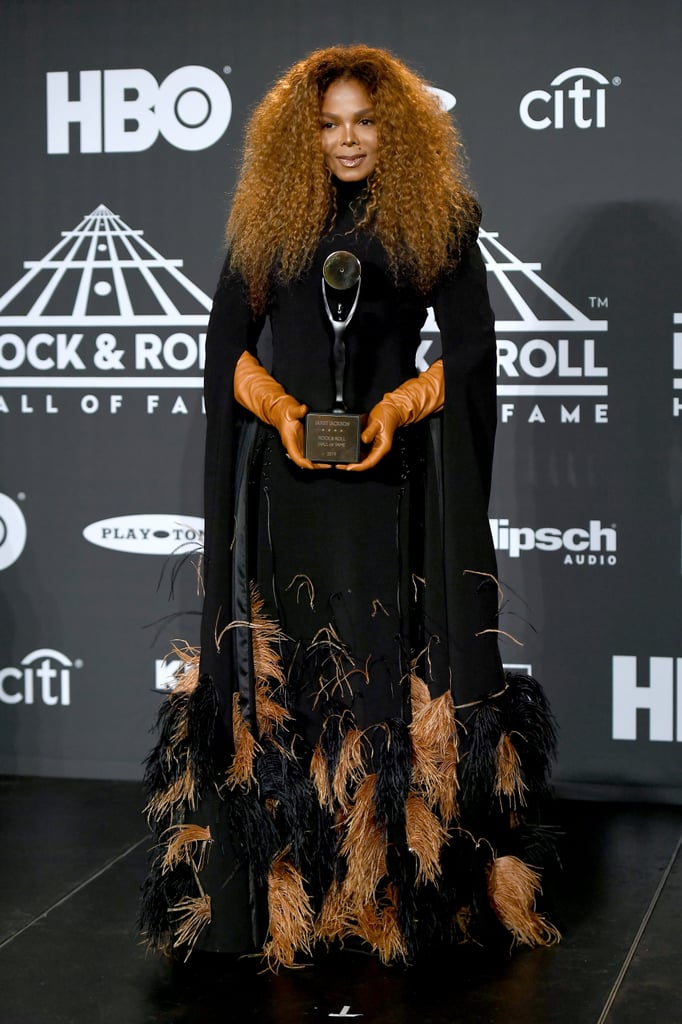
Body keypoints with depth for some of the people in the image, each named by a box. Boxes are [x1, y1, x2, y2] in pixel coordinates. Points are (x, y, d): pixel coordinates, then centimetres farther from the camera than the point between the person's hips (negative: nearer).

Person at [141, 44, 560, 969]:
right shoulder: (270, 221, 10)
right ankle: (286, 885, 6)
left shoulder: (439, 222, 5)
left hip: (393, 470, -1)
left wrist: (397, 408, -12)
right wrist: (278, 408, -8)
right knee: (287, 659, 0)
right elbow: (228, 339, 9)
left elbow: (470, 344, 3)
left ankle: (399, 883, 4)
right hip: (290, 475, 2)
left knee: (393, 660, -4)